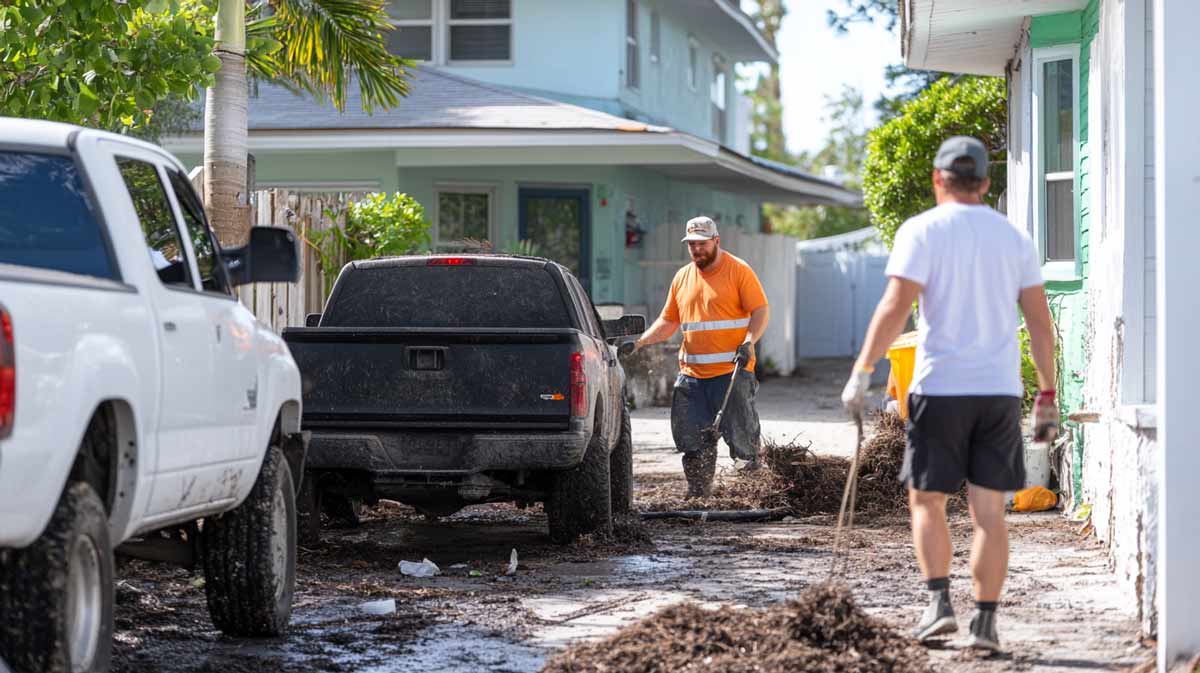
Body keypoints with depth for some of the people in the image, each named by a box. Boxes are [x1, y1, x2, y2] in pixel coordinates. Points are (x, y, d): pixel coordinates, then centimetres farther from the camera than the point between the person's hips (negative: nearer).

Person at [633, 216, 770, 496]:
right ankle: (698, 492, 10)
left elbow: (761, 311, -6)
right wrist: (640, 342, 6)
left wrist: (749, 342, -22)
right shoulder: (682, 277, 15)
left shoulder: (739, 271, -2)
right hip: (692, 375, 5)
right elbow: (668, 322, 19)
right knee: (693, 439, 4)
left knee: (739, 431, -7)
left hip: (732, 370, -5)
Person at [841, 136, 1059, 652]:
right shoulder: (1014, 237, 10)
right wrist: (1047, 396, 13)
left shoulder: (922, 231, -3)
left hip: (941, 387, -3)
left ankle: (939, 604, -4)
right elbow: (1040, 323, 8)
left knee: (927, 500, 9)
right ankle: (984, 623, 3)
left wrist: (861, 373, -12)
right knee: (989, 512, 5)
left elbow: (895, 307, -14)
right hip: (1000, 390, 3)